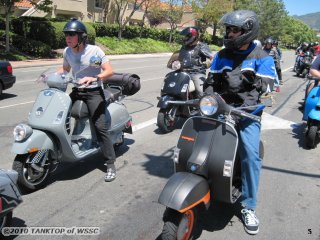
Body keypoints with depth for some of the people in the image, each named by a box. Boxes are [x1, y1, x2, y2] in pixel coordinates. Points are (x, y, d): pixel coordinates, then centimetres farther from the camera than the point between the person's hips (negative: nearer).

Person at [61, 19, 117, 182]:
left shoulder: (94, 50, -12)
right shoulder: (67, 51, 5)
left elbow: (109, 71, -17)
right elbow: (65, 69, 22)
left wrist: (94, 78, -33)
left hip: (94, 92, -6)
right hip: (76, 91, 6)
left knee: (100, 127, -15)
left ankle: (110, 164, -10)